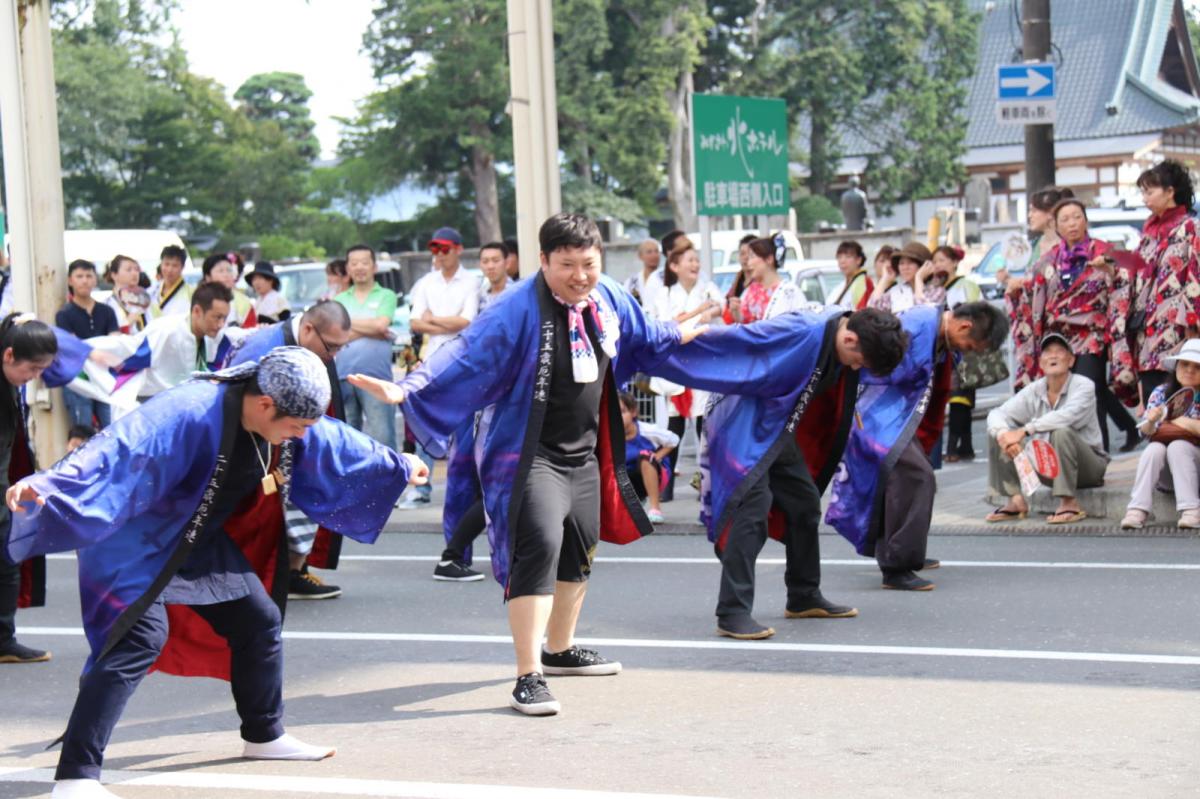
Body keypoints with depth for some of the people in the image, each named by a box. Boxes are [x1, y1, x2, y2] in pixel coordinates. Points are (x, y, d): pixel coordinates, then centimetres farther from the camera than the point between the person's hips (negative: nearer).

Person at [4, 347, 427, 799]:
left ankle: (264, 736, 36)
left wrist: (398, 466, 25)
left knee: (259, 622, 13)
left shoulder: (285, 422, -7)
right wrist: (44, 487, -58)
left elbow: (337, 445, 12)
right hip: (138, 542, -9)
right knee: (141, 638, -24)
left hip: (201, 544, 9)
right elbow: (120, 453, -45)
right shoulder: (187, 415, -34)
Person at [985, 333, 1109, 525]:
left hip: (1087, 466, -5)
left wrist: (1024, 430, -34)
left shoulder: (1084, 386, -14)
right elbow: (997, 414, -6)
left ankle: (1069, 504, -26)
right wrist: (1003, 434, -30)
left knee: (1062, 432, -36)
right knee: (996, 434, -6)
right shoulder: (1033, 390, 0)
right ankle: (1015, 501, -2)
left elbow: (1067, 416, -33)